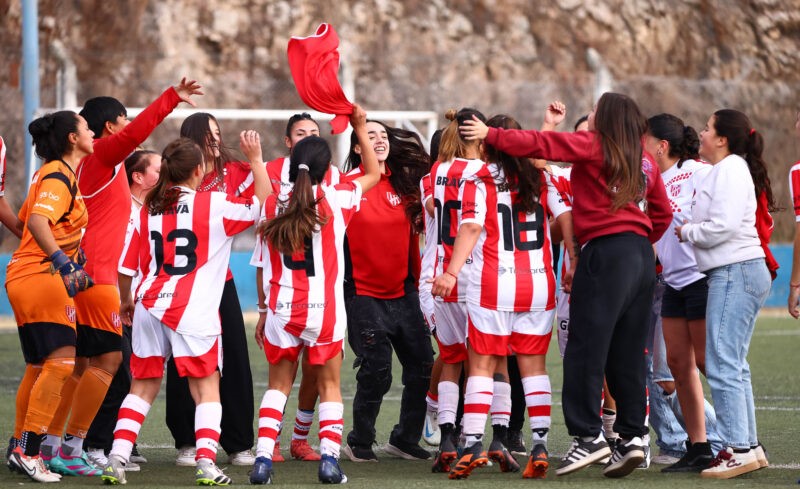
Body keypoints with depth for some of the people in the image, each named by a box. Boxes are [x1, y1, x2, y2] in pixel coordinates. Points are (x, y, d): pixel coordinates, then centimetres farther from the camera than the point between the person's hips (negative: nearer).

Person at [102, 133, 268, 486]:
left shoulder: (149, 208, 9)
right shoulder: (214, 205, -4)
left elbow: (127, 264, 13)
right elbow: (263, 203, 3)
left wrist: (126, 300, 29)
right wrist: (256, 159, 11)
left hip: (150, 307, 4)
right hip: (194, 311, -4)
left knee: (143, 387, 13)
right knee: (207, 387, 3)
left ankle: (117, 460, 5)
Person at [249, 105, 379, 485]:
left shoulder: (273, 206, 1)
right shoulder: (335, 200, -6)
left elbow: (266, 268, 5)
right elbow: (373, 173, 12)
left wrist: (264, 311, 13)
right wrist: (361, 130, 18)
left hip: (282, 307, 2)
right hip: (325, 308, -2)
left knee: (278, 384, 12)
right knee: (329, 385, 9)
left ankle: (263, 458, 0)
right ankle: (329, 458, -3)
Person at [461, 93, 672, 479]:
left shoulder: (594, 146, -3)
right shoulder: (644, 162, 16)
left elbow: (540, 144, -7)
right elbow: (662, 213, 21)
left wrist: (490, 134, 0)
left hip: (606, 251, -7)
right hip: (641, 255, 7)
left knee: (585, 348, -6)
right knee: (627, 352, 9)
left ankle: (589, 436, -10)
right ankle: (632, 435, 6)